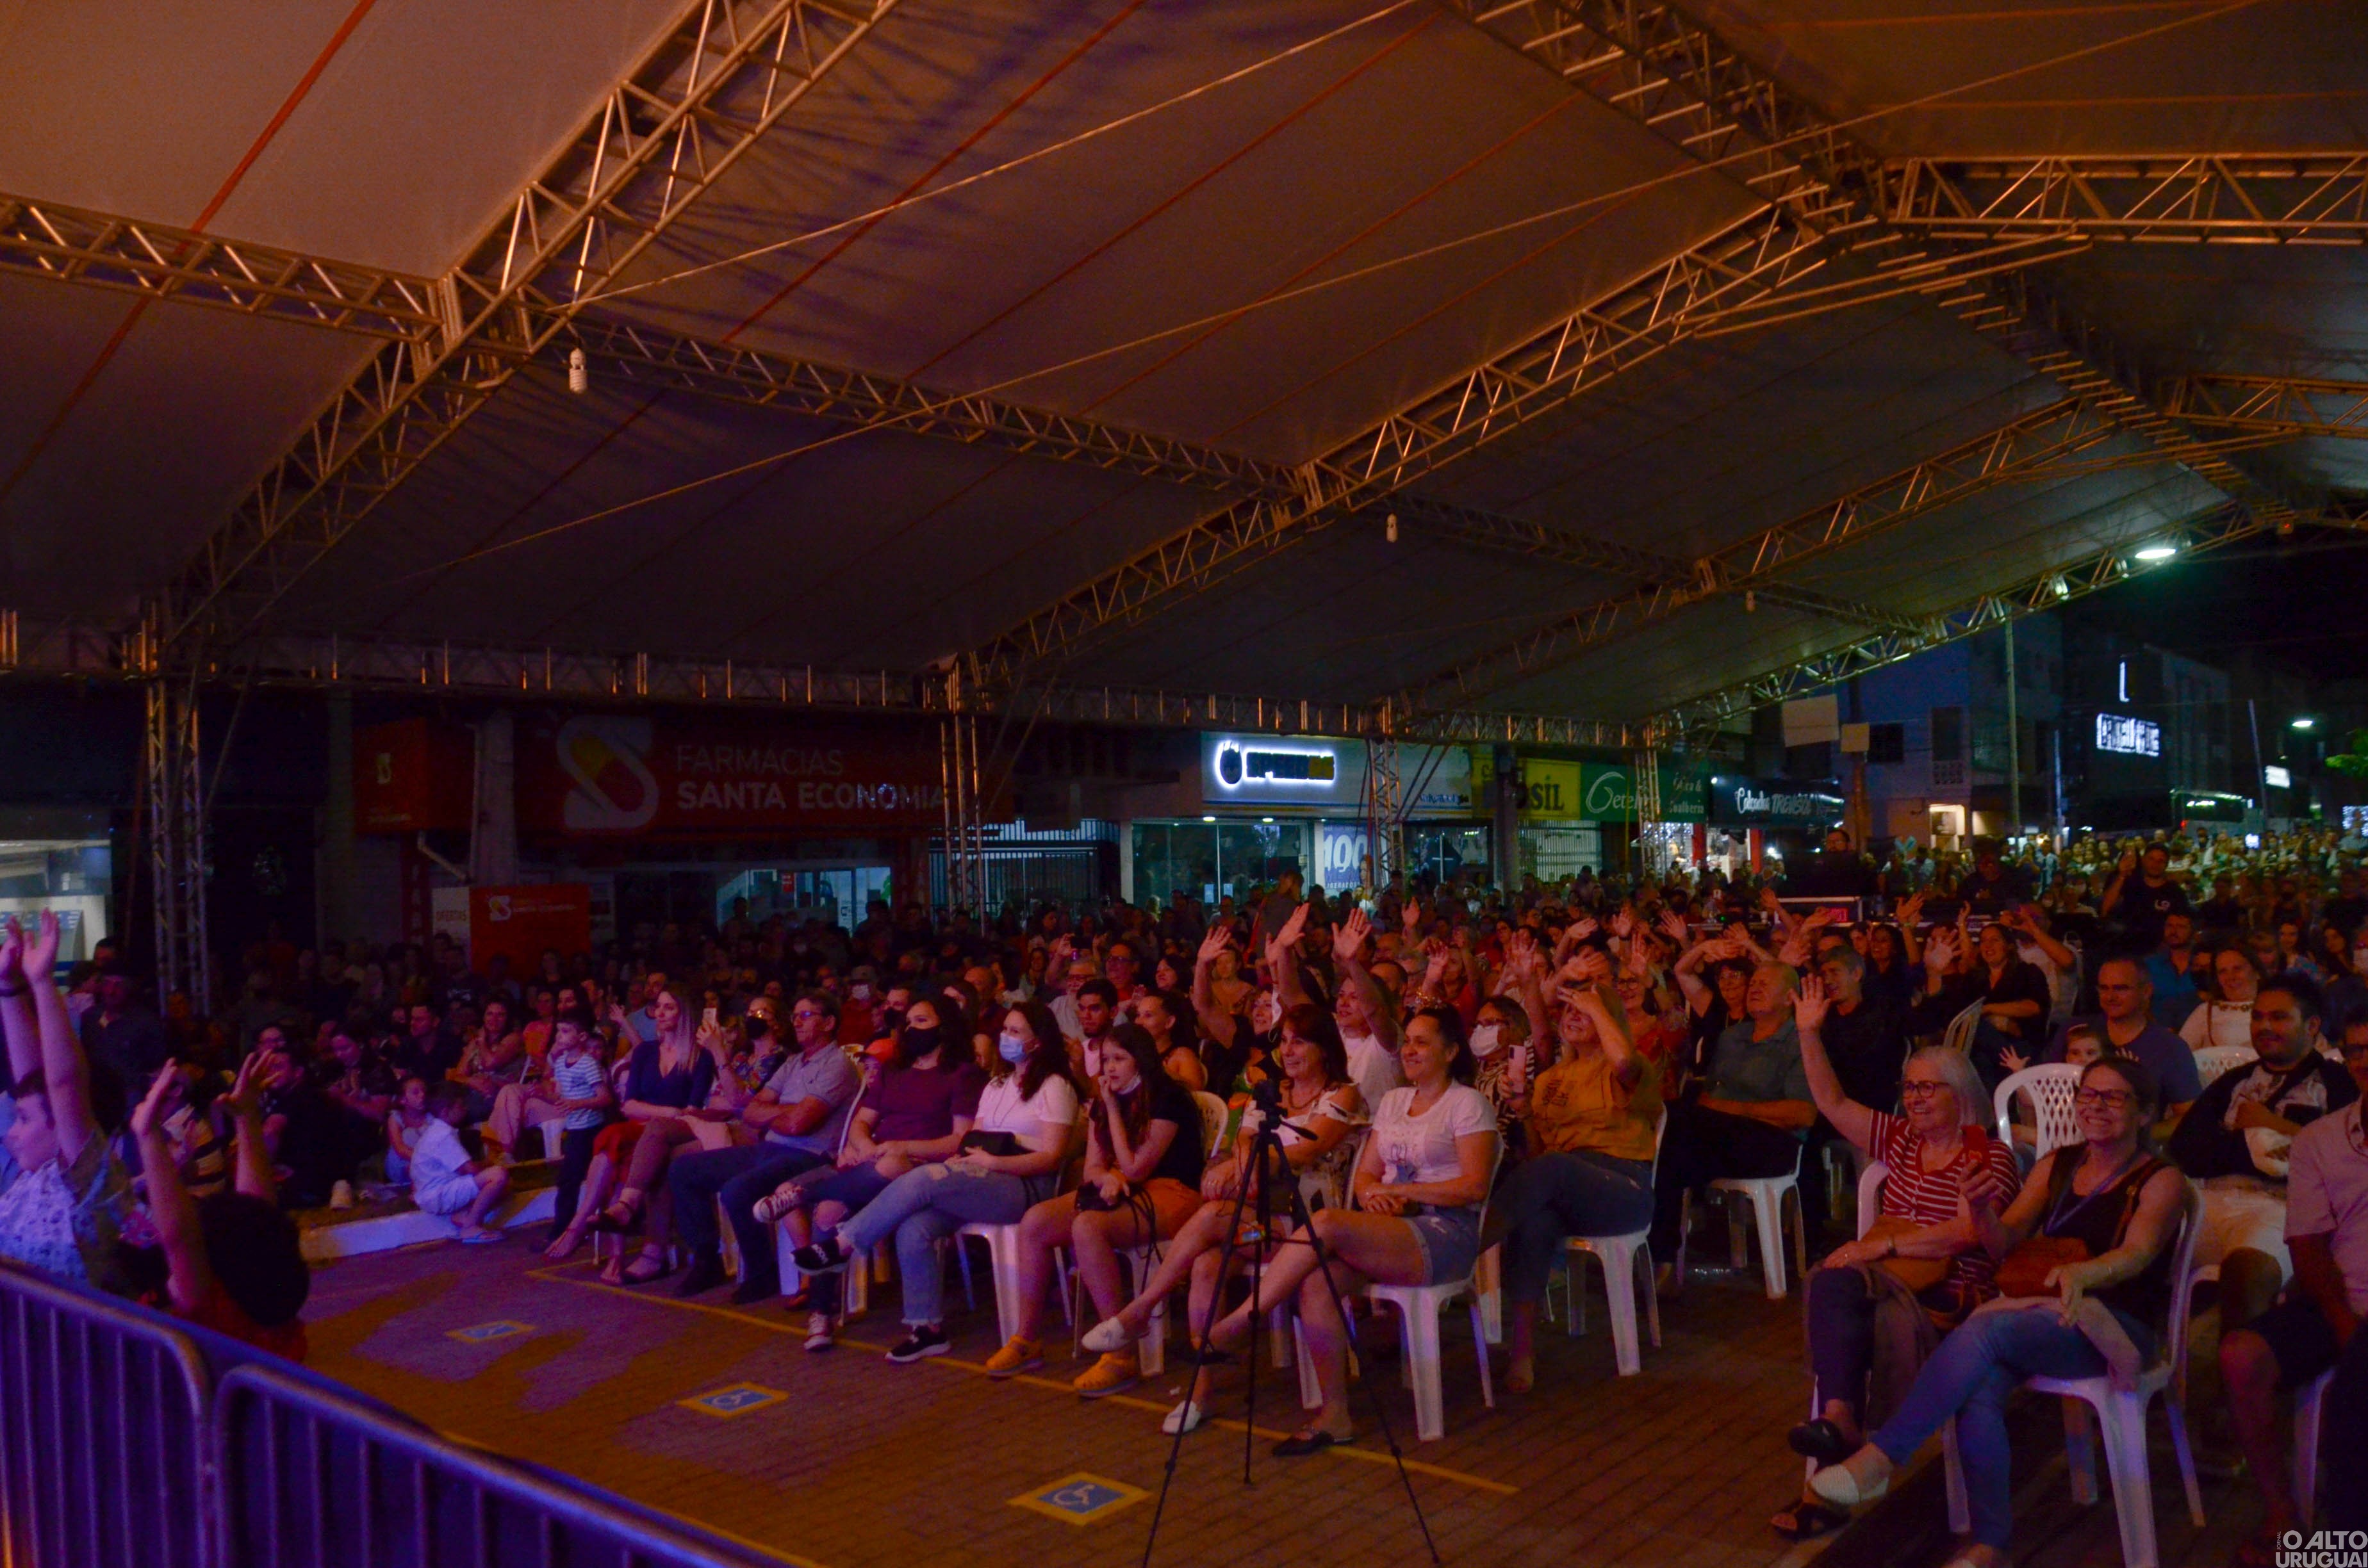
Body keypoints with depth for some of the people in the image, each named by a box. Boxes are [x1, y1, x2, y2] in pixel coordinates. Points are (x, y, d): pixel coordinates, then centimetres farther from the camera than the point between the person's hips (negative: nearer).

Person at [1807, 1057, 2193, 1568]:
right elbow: (2006, 1242, 9)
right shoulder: (2056, 1165, 16)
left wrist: (2082, 1272, -41)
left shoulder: (2161, 1180, 0)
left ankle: (1880, 1458, -32)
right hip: (2042, 1315, 4)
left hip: (2119, 1328, -4)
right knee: (1978, 1390, -30)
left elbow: (2137, 1254, -18)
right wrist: (1984, 1210, -15)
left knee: (1984, 1329, -33)